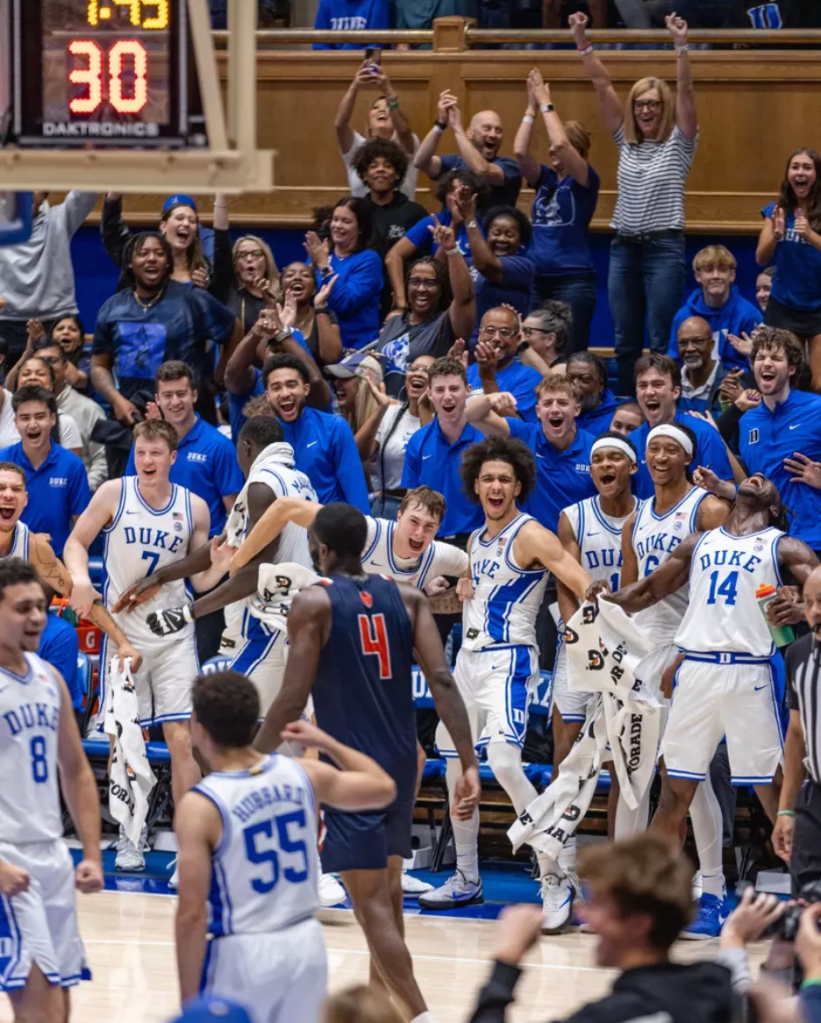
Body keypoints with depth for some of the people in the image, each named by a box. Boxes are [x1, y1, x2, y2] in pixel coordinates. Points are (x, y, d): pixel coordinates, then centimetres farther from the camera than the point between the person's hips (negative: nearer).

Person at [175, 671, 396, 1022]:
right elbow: (383, 788, 16)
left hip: (242, 954, -6)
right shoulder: (303, 776, -1)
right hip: (306, 944, 6)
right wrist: (325, 742, 30)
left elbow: (192, 915, -18)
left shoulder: (200, 807, -16)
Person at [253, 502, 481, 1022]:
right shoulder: (407, 598, 6)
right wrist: (469, 763, -6)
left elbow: (293, 700, -11)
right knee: (387, 889, 21)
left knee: (371, 901, -6)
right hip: (400, 763, 6)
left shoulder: (314, 603, -7)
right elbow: (442, 680, -5)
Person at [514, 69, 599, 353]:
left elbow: (561, 143, -19)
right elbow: (520, 151, -4)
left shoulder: (585, 181, -3)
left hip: (573, 280, -6)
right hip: (538, 279, 6)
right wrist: (531, 107, -4)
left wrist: (546, 103, -11)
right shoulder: (545, 179, 12)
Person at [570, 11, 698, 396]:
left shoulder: (678, 144, 0)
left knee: (660, 342, -5)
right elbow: (602, 84, 6)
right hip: (623, 247, 5)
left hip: (664, 248, -5)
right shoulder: (626, 142, 10)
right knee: (625, 342, 7)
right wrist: (582, 40, 0)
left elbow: (685, 91, -14)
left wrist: (681, 46, -27)